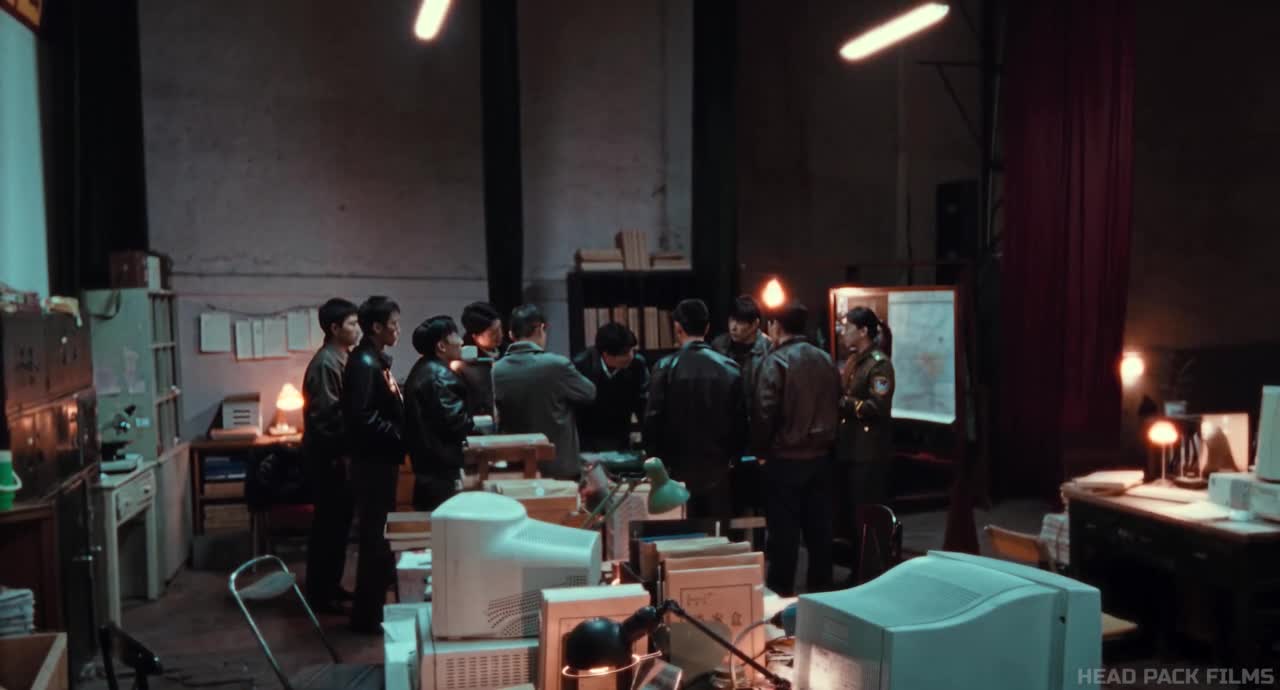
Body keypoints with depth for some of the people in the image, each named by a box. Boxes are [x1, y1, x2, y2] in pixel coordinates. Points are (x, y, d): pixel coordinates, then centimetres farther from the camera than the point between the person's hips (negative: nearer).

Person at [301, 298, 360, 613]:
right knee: (328, 523, -2)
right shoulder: (326, 363, -18)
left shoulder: (342, 359, 12)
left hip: (340, 452, 9)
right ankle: (318, 592, 7)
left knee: (339, 521, 15)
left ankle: (331, 585, 25)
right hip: (329, 455, -9)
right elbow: (325, 415, -23)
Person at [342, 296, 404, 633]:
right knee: (374, 535, -3)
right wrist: (398, 437, -19)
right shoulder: (364, 363, -18)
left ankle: (375, 603, 34)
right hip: (373, 460, -10)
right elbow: (361, 416, -26)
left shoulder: (379, 360, 12)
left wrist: (398, 437, 7)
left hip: (382, 458, 10)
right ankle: (366, 615, 6)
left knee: (380, 532, 20)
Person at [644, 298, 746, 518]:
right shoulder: (730, 368, -3)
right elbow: (740, 420, 1)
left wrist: (656, 460, 4)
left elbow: (653, 419, -9)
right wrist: (733, 457, 13)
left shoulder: (665, 367, -10)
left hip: (679, 470, -2)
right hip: (719, 469, 2)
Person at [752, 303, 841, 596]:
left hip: (785, 459, -6)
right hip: (821, 456, 6)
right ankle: (820, 588, 20)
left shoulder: (776, 361, -13)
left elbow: (764, 413, -16)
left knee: (784, 530, 2)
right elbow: (835, 406, 11)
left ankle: (781, 592, 9)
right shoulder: (826, 359, 6)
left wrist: (760, 450, -2)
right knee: (819, 527, 12)